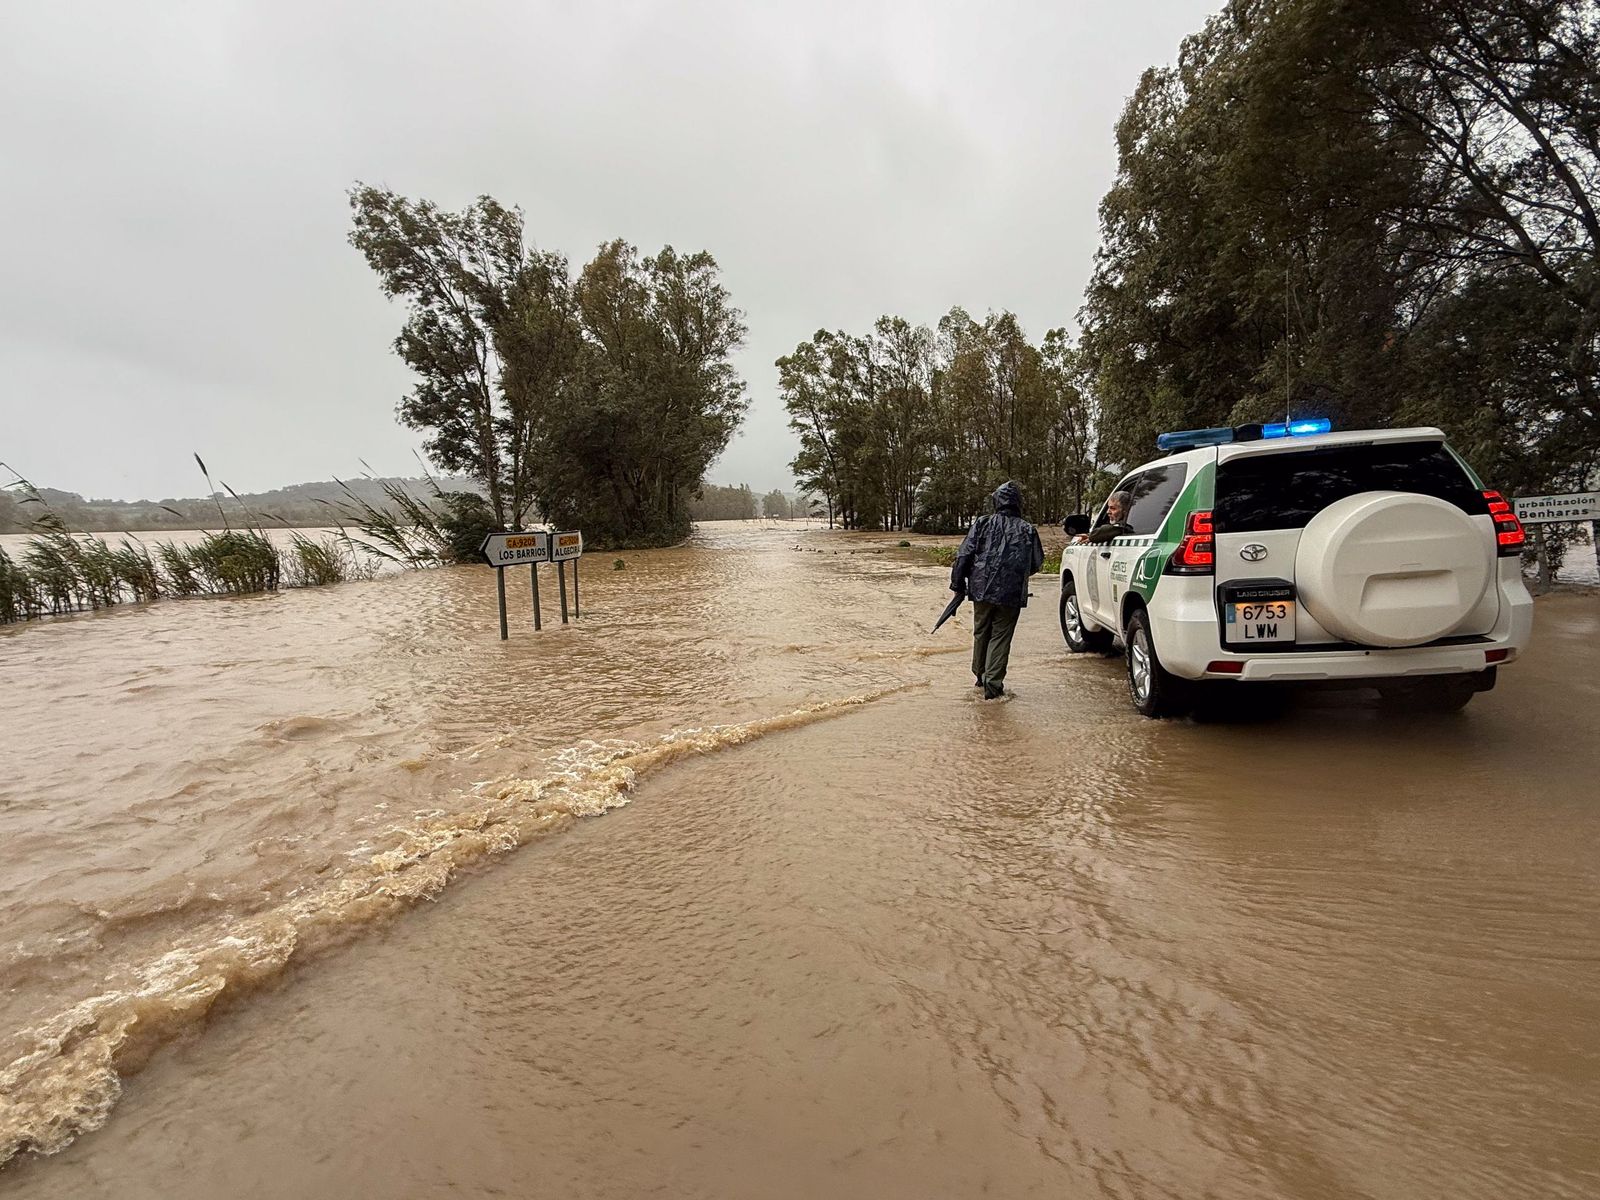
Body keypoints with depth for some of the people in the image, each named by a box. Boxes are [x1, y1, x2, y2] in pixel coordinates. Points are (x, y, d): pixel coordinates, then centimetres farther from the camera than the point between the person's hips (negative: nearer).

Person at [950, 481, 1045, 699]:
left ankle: (980, 676, 31)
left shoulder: (982, 524, 0)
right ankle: (993, 683, 0)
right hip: (1011, 594, -1)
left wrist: (958, 585, 5)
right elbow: (1036, 564, 10)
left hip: (982, 590, 1)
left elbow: (964, 556, -3)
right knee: (1000, 637, 5)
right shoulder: (1027, 530, 3)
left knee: (981, 634, 17)